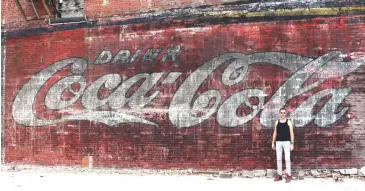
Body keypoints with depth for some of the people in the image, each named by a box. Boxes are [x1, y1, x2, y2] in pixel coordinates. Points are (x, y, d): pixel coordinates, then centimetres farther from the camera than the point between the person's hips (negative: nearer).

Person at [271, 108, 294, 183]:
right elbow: (275, 133, 12)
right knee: (278, 159, 5)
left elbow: (291, 133, -4)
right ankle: (279, 175, 13)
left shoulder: (289, 122, -2)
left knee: (287, 158, -5)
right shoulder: (277, 122, 8)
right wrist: (273, 143, 8)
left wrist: (292, 143, -10)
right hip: (278, 142, 4)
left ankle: (288, 175, 0)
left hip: (286, 142, -3)